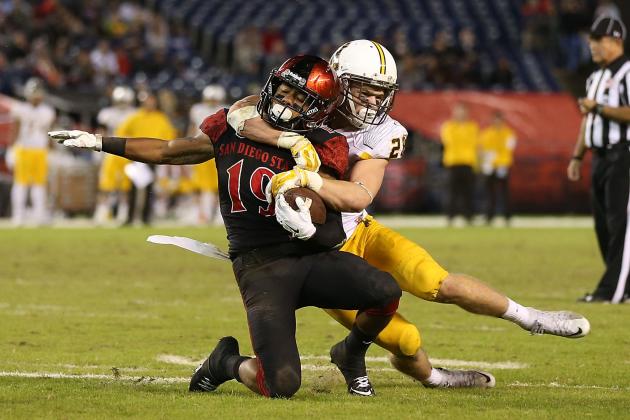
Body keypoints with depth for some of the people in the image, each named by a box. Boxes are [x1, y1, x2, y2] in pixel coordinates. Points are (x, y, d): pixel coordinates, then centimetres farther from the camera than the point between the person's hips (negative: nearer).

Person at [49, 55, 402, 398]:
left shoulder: (323, 148, -4)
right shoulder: (233, 126, 4)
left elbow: (334, 234, -8)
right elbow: (168, 151, 19)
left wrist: (309, 229, -33)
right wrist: (99, 142, 23)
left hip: (313, 257, 1)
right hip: (261, 267, -1)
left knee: (386, 291, -29)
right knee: (281, 386, -19)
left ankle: (352, 355, 8)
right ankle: (228, 363, 20)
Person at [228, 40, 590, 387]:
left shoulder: (381, 134, -12)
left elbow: (359, 196, -28)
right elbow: (240, 112, -35)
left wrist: (309, 179, -46)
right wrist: (293, 141, -49)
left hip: (361, 233, 3)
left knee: (440, 283, -17)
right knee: (404, 340, -8)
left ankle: (530, 318, 5)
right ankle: (430, 376, 26)